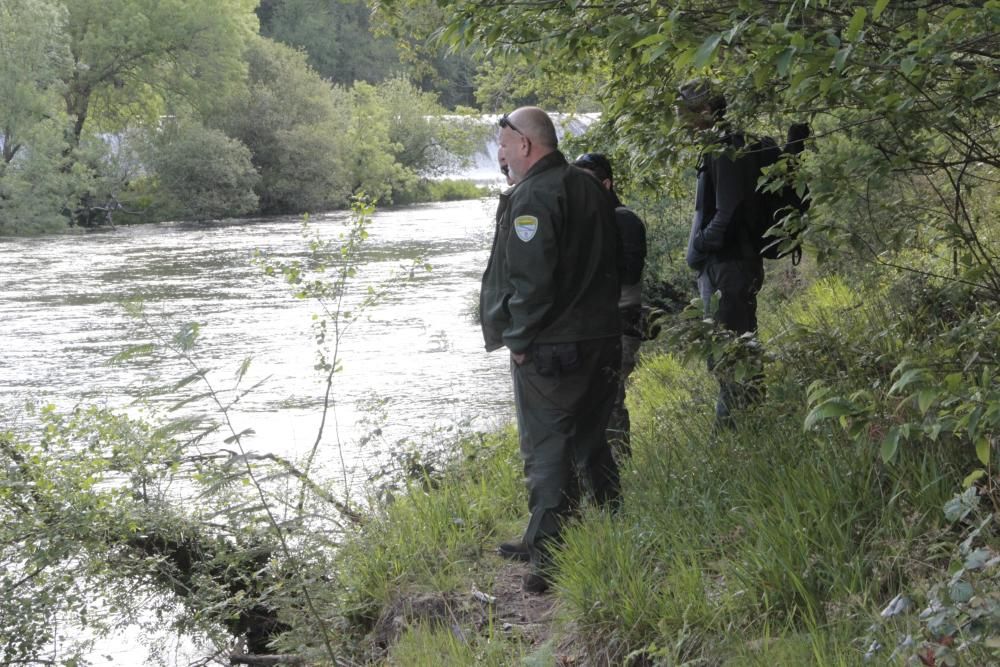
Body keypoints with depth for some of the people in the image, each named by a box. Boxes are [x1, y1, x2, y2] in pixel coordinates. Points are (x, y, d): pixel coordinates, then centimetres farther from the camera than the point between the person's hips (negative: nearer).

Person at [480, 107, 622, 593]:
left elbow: (531, 278, -22)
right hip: (601, 343, 8)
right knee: (593, 447, 18)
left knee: (547, 455, -3)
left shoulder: (533, 197, -14)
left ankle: (550, 563, -3)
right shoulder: (591, 189, 13)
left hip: (547, 351, -8)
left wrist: (520, 339, -12)